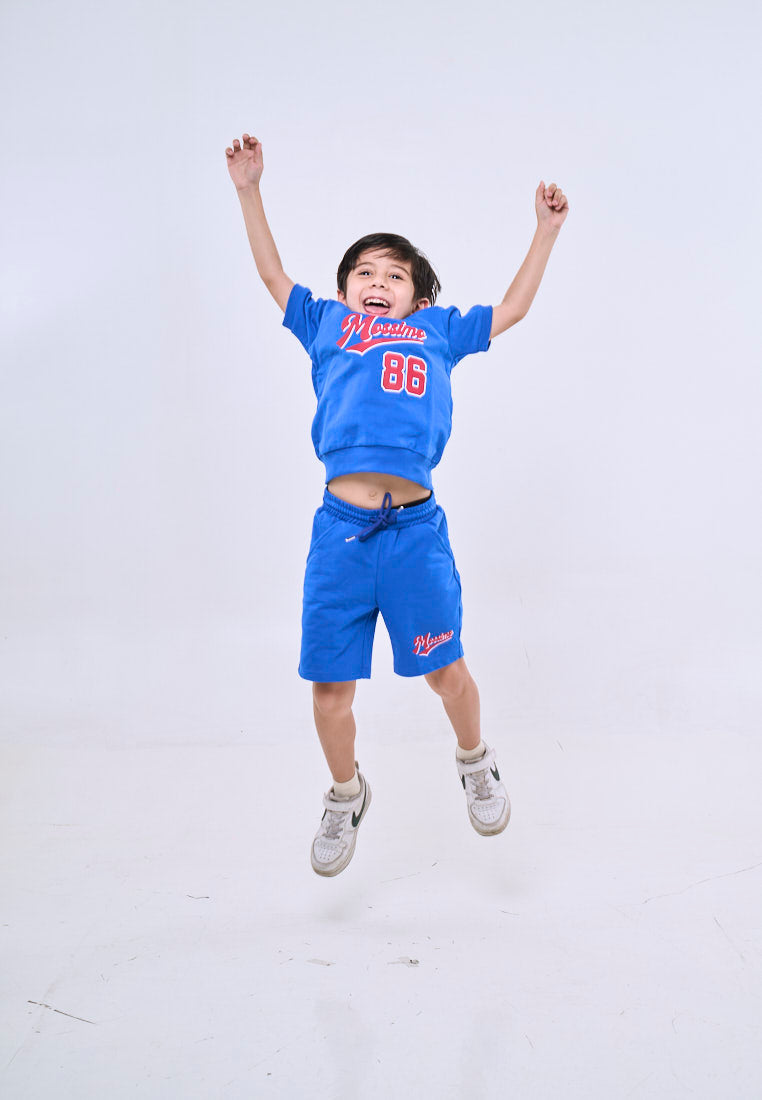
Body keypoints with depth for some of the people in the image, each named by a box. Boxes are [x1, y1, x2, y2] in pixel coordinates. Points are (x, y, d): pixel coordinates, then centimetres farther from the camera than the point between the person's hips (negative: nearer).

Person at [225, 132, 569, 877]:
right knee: (330, 684, 7)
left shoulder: (437, 331, 21)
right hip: (340, 528, 1)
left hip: (415, 529, 0)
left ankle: (474, 761, 37)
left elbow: (511, 309, 28)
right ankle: (345, 795, 32)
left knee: (444, 668, 7)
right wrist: (250, 191, 25)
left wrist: (546, 229, 28)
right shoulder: (326, 324, 21)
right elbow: (272, 273, 28)